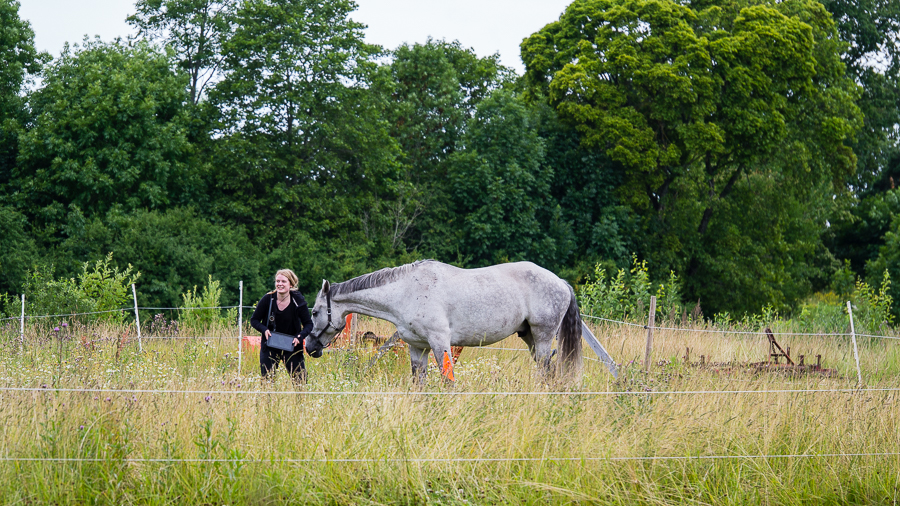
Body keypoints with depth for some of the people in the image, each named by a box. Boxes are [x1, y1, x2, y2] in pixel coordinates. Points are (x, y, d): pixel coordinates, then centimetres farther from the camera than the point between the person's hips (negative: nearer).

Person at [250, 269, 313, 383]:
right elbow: (254, 320, 0)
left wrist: (300, 337, -21)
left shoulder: (298, 301, -11)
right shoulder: (268, 299, -11)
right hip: (270, 347, 0)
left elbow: (308, 324, -3)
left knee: (300, 381, -3)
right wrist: (264, 330, -19)